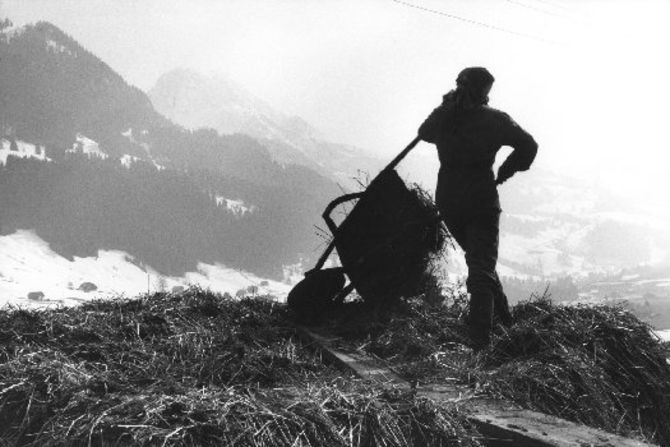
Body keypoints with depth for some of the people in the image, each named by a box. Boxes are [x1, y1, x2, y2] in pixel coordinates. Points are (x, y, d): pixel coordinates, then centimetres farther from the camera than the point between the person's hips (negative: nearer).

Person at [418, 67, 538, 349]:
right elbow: (527, 145, -9)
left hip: (447, 200, 5)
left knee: (478, 260, 22)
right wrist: (503, 174, 0)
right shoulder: (493, 119, -8)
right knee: (482, 267, -2)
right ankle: (481, 341, -9)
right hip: (481, 199, -5)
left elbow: (424, 132, 24)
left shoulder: (442, 116, 3)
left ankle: (505, 319, 30)